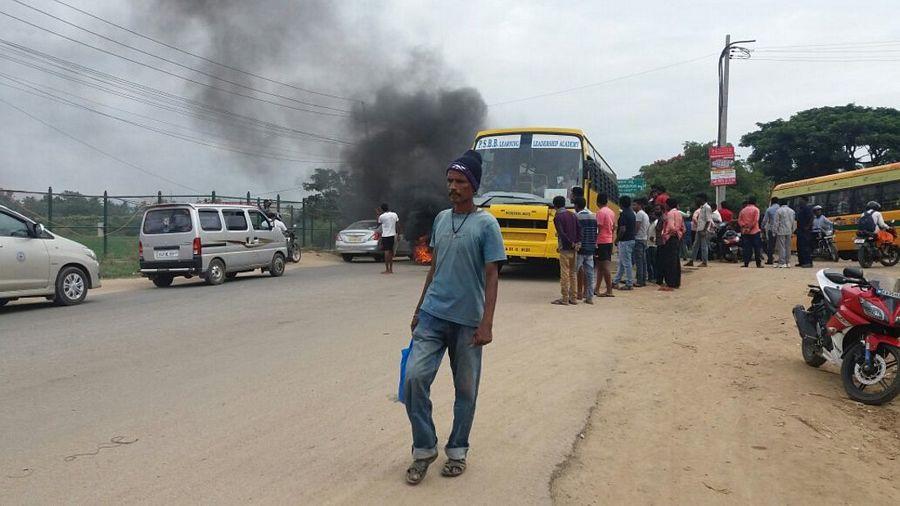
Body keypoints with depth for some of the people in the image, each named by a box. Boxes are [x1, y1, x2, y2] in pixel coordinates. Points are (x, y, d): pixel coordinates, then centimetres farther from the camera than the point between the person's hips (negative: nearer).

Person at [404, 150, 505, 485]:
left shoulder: (486, 224, -6)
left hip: (467, 321, -4)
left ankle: (457, 451, 26)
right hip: (432, 315, 4)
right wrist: (419, 309, 18)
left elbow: (491, 276, -9)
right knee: (415, 377, -8)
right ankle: (424, 449, 9)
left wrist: (486, 324, -15)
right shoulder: (441, 218, 10)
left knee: (466, 389, 7)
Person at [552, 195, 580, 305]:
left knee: (564, 274, -3)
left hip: (565, 249, -7)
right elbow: (579, 230, 5)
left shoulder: (557, 217, -9)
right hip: (574, 249, 7)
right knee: (572, 273, 13)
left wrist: (571, 243, -12)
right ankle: (573, 298, 16)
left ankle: (565, 299, 0)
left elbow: (562, 234, -19)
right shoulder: (572, 215, 11)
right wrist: (578, 243, 0)